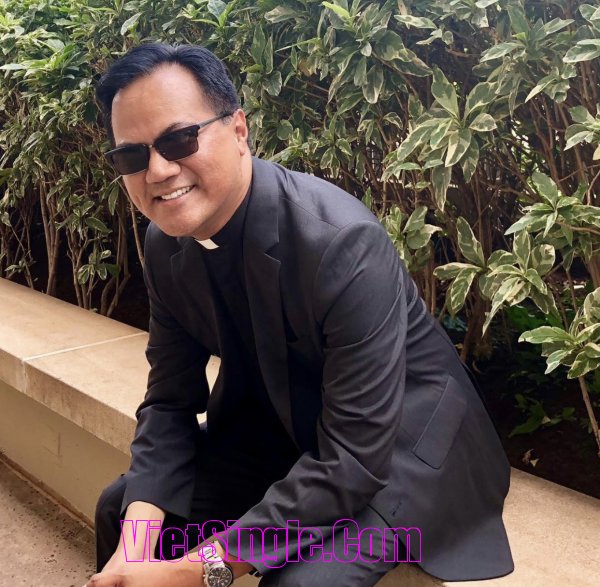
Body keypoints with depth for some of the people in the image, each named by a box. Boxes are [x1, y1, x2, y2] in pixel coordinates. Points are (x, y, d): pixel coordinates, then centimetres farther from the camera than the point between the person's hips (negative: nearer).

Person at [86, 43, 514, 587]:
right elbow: (170, 400, -3)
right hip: (285, 427, 6)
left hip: (398, 441, -6)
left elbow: (356, 455, -30)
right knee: (119, 507, 6)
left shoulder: (343, 242, -32)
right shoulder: (165, 244, -9)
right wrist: (137, 541, -18)